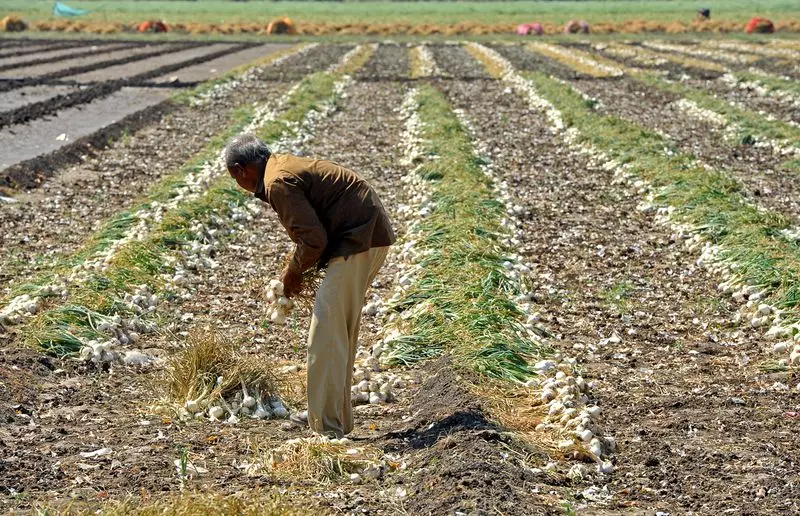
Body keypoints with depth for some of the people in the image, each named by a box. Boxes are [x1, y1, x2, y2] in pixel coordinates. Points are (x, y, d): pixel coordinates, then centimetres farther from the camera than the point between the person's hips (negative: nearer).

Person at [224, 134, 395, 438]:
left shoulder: (278, 183, -15)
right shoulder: (287, 166, 17)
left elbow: (314, 240, -20)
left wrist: (293, 272, -3)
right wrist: (295, 267, 19)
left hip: (357, 242, -11)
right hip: (372, 236, 11)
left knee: (326, 336, -9)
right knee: (341, 331, 18)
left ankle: (327, 429, -8)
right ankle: (336, 415, 28)